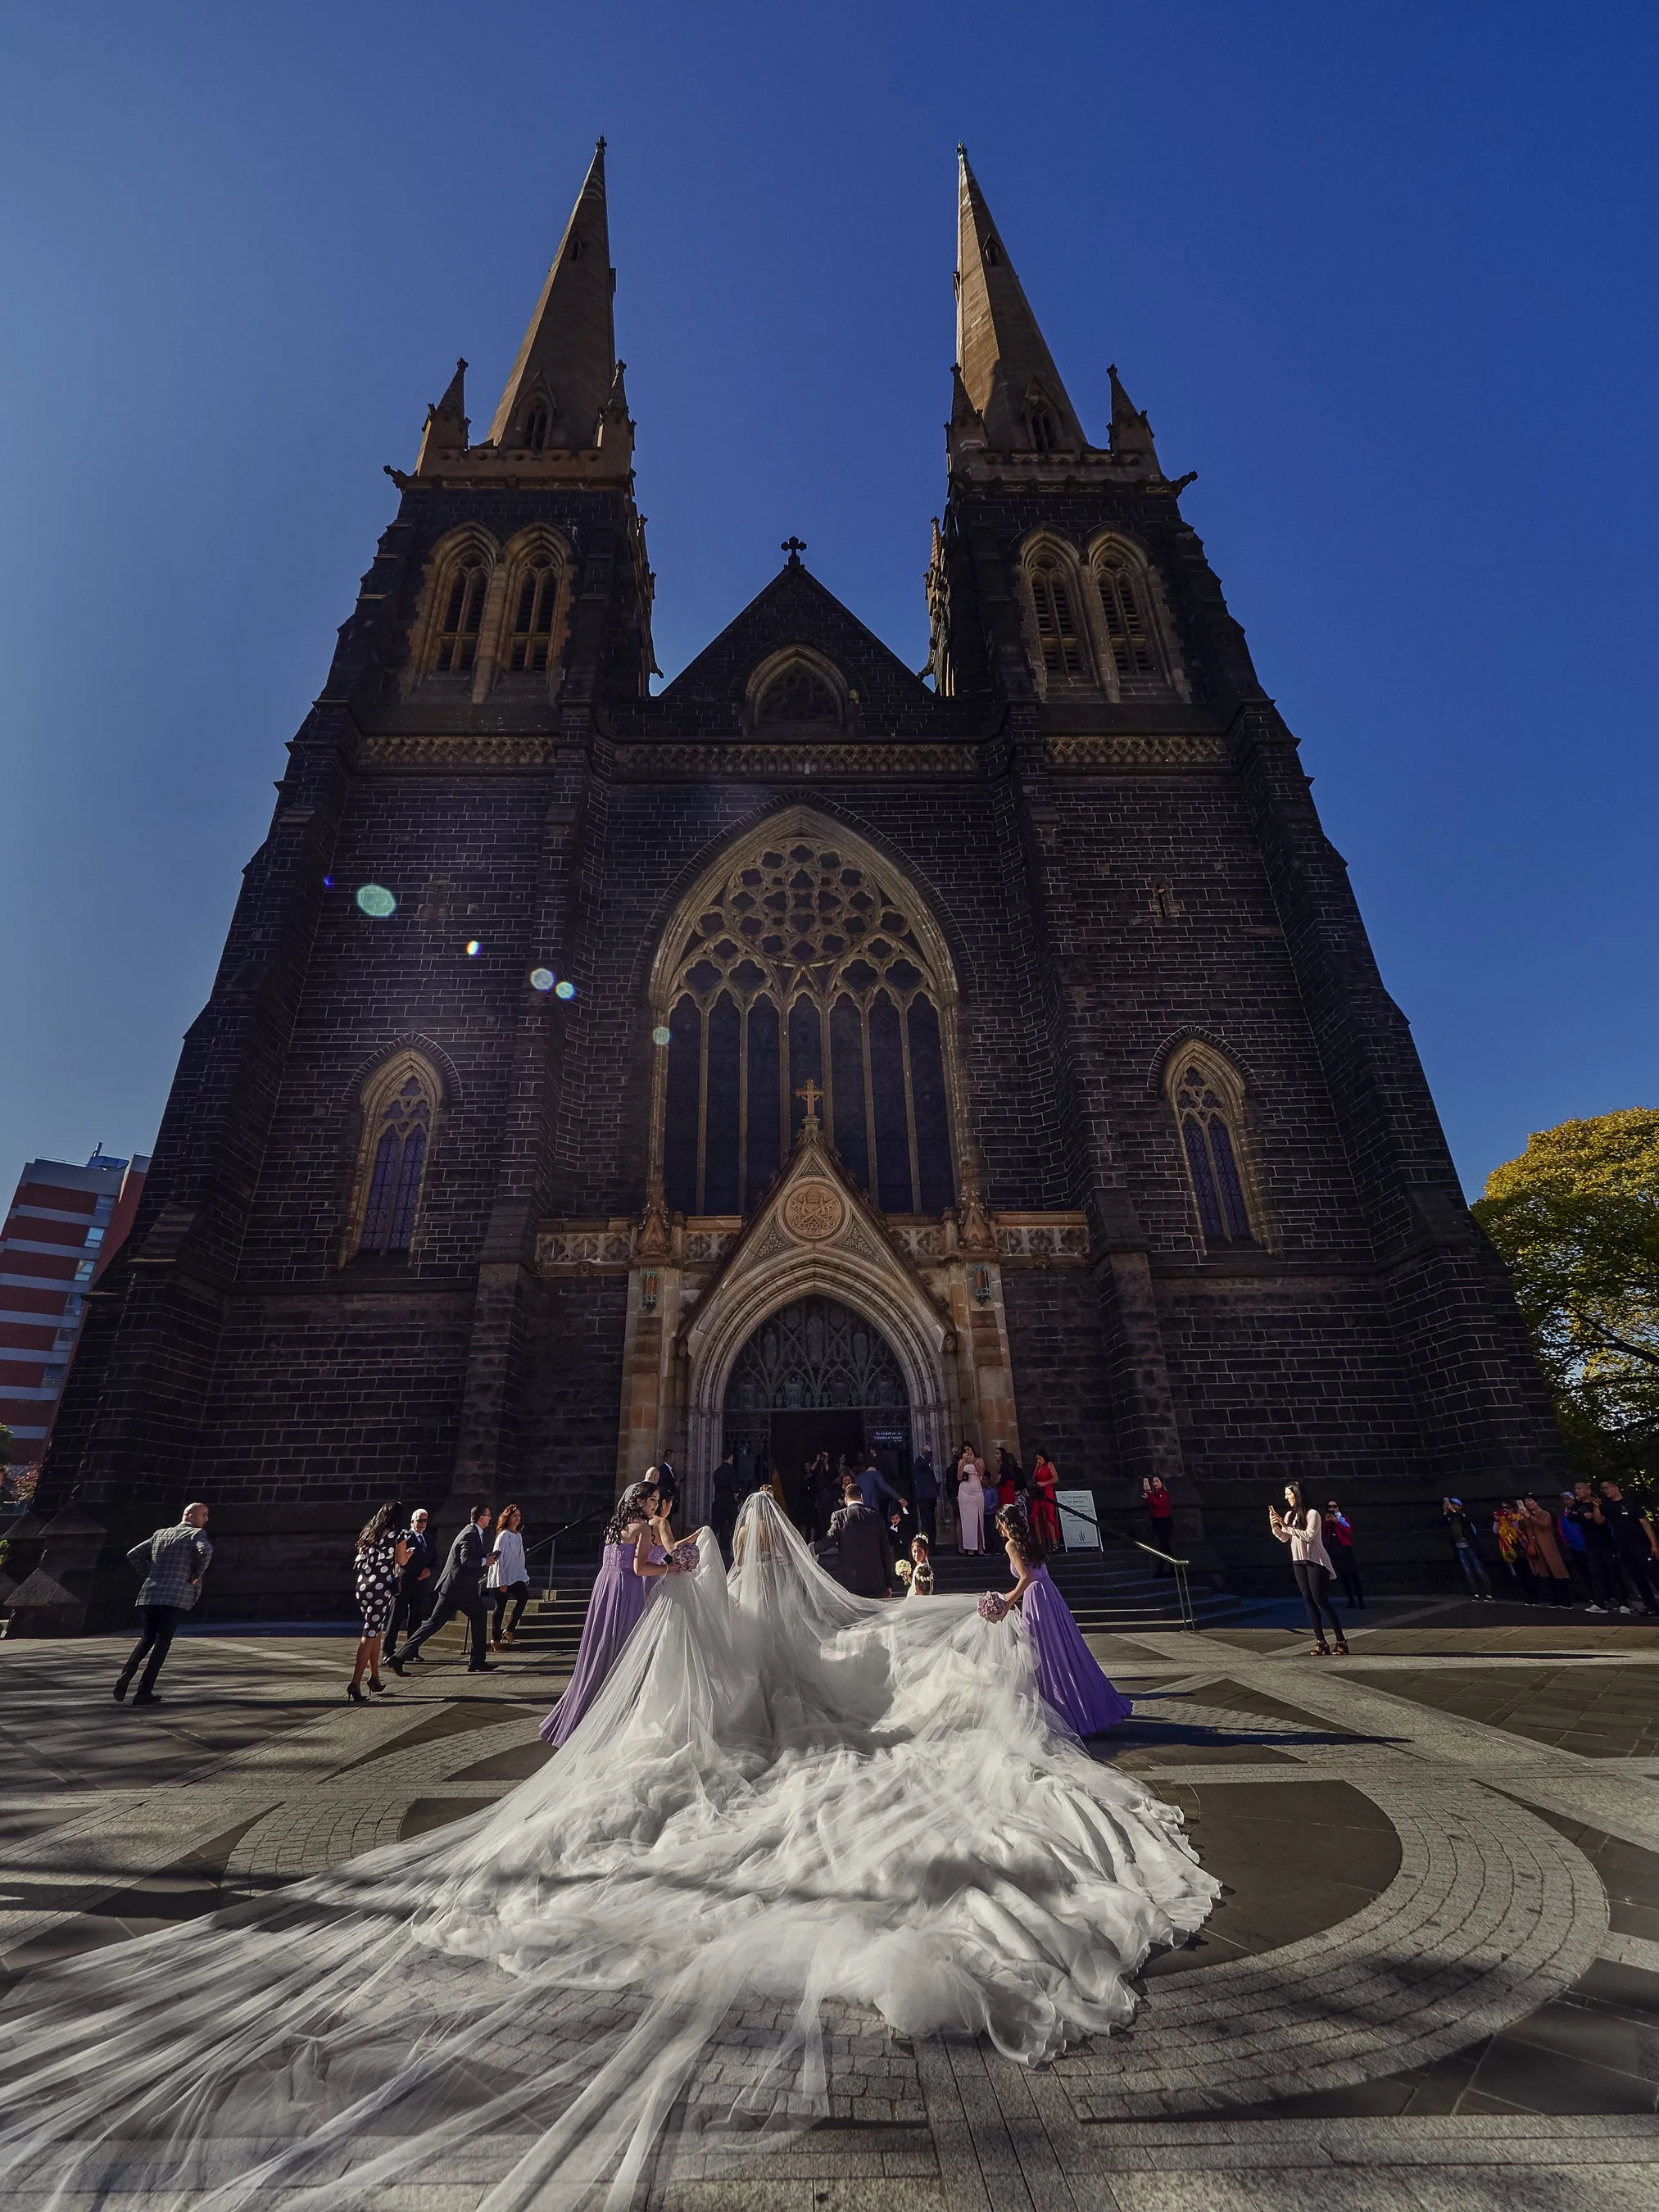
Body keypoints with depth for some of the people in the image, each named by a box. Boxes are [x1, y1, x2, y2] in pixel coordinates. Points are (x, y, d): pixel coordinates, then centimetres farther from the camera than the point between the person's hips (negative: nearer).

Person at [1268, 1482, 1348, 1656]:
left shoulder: (1312, 1514, -11)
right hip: (1298, 1562, 7)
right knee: (1309, 1601, 5)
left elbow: (1309, 1536, -21)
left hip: (1315, 1561, -7)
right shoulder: (1290, 1515, 9)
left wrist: (1287, 1526, -23)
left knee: (1320, 1600, -8)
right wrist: (1274, 1526, -9)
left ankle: (1341, 1641, 1)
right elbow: (1284, 1538, 8)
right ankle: (1320, 1642, 8)